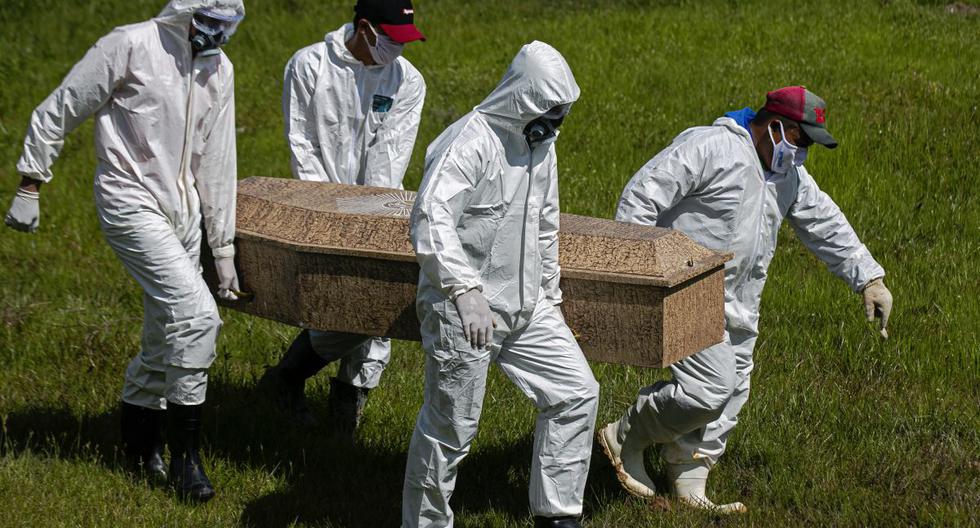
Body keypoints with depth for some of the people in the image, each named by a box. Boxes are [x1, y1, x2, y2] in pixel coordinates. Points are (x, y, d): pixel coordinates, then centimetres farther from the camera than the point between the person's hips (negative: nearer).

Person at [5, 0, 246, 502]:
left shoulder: (218, 69, 6)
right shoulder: (131, 46, -15)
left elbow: (217, 164, 11)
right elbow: (56, 113, -7)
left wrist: (224, 249, 11)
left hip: (183, 213, 7)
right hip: (132, 207, -7)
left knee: (165, 334, 13)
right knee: (196, 315, -18)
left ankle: (141, 442, 32)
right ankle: (185, 456, -10)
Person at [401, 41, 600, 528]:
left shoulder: (541, 145, 11)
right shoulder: (471, 143, -18)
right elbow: (430, 219, -30)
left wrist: (551, 295, 25)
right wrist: (466, 291, -37)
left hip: (525, 306, 8)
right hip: (463, 312, -8)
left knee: (576, 392, 5)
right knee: (450, 428, -1)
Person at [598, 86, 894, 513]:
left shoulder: (788, 173, 10)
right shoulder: (709, 148, -18)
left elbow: (826, 226, 17)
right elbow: (640, 197, -19)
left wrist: (869, 279, 12)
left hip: (737, 307, 9)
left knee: (731, 395, 9)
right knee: (710, 388, -17)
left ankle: (688, 483, 19)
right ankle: (625, 438, 1)